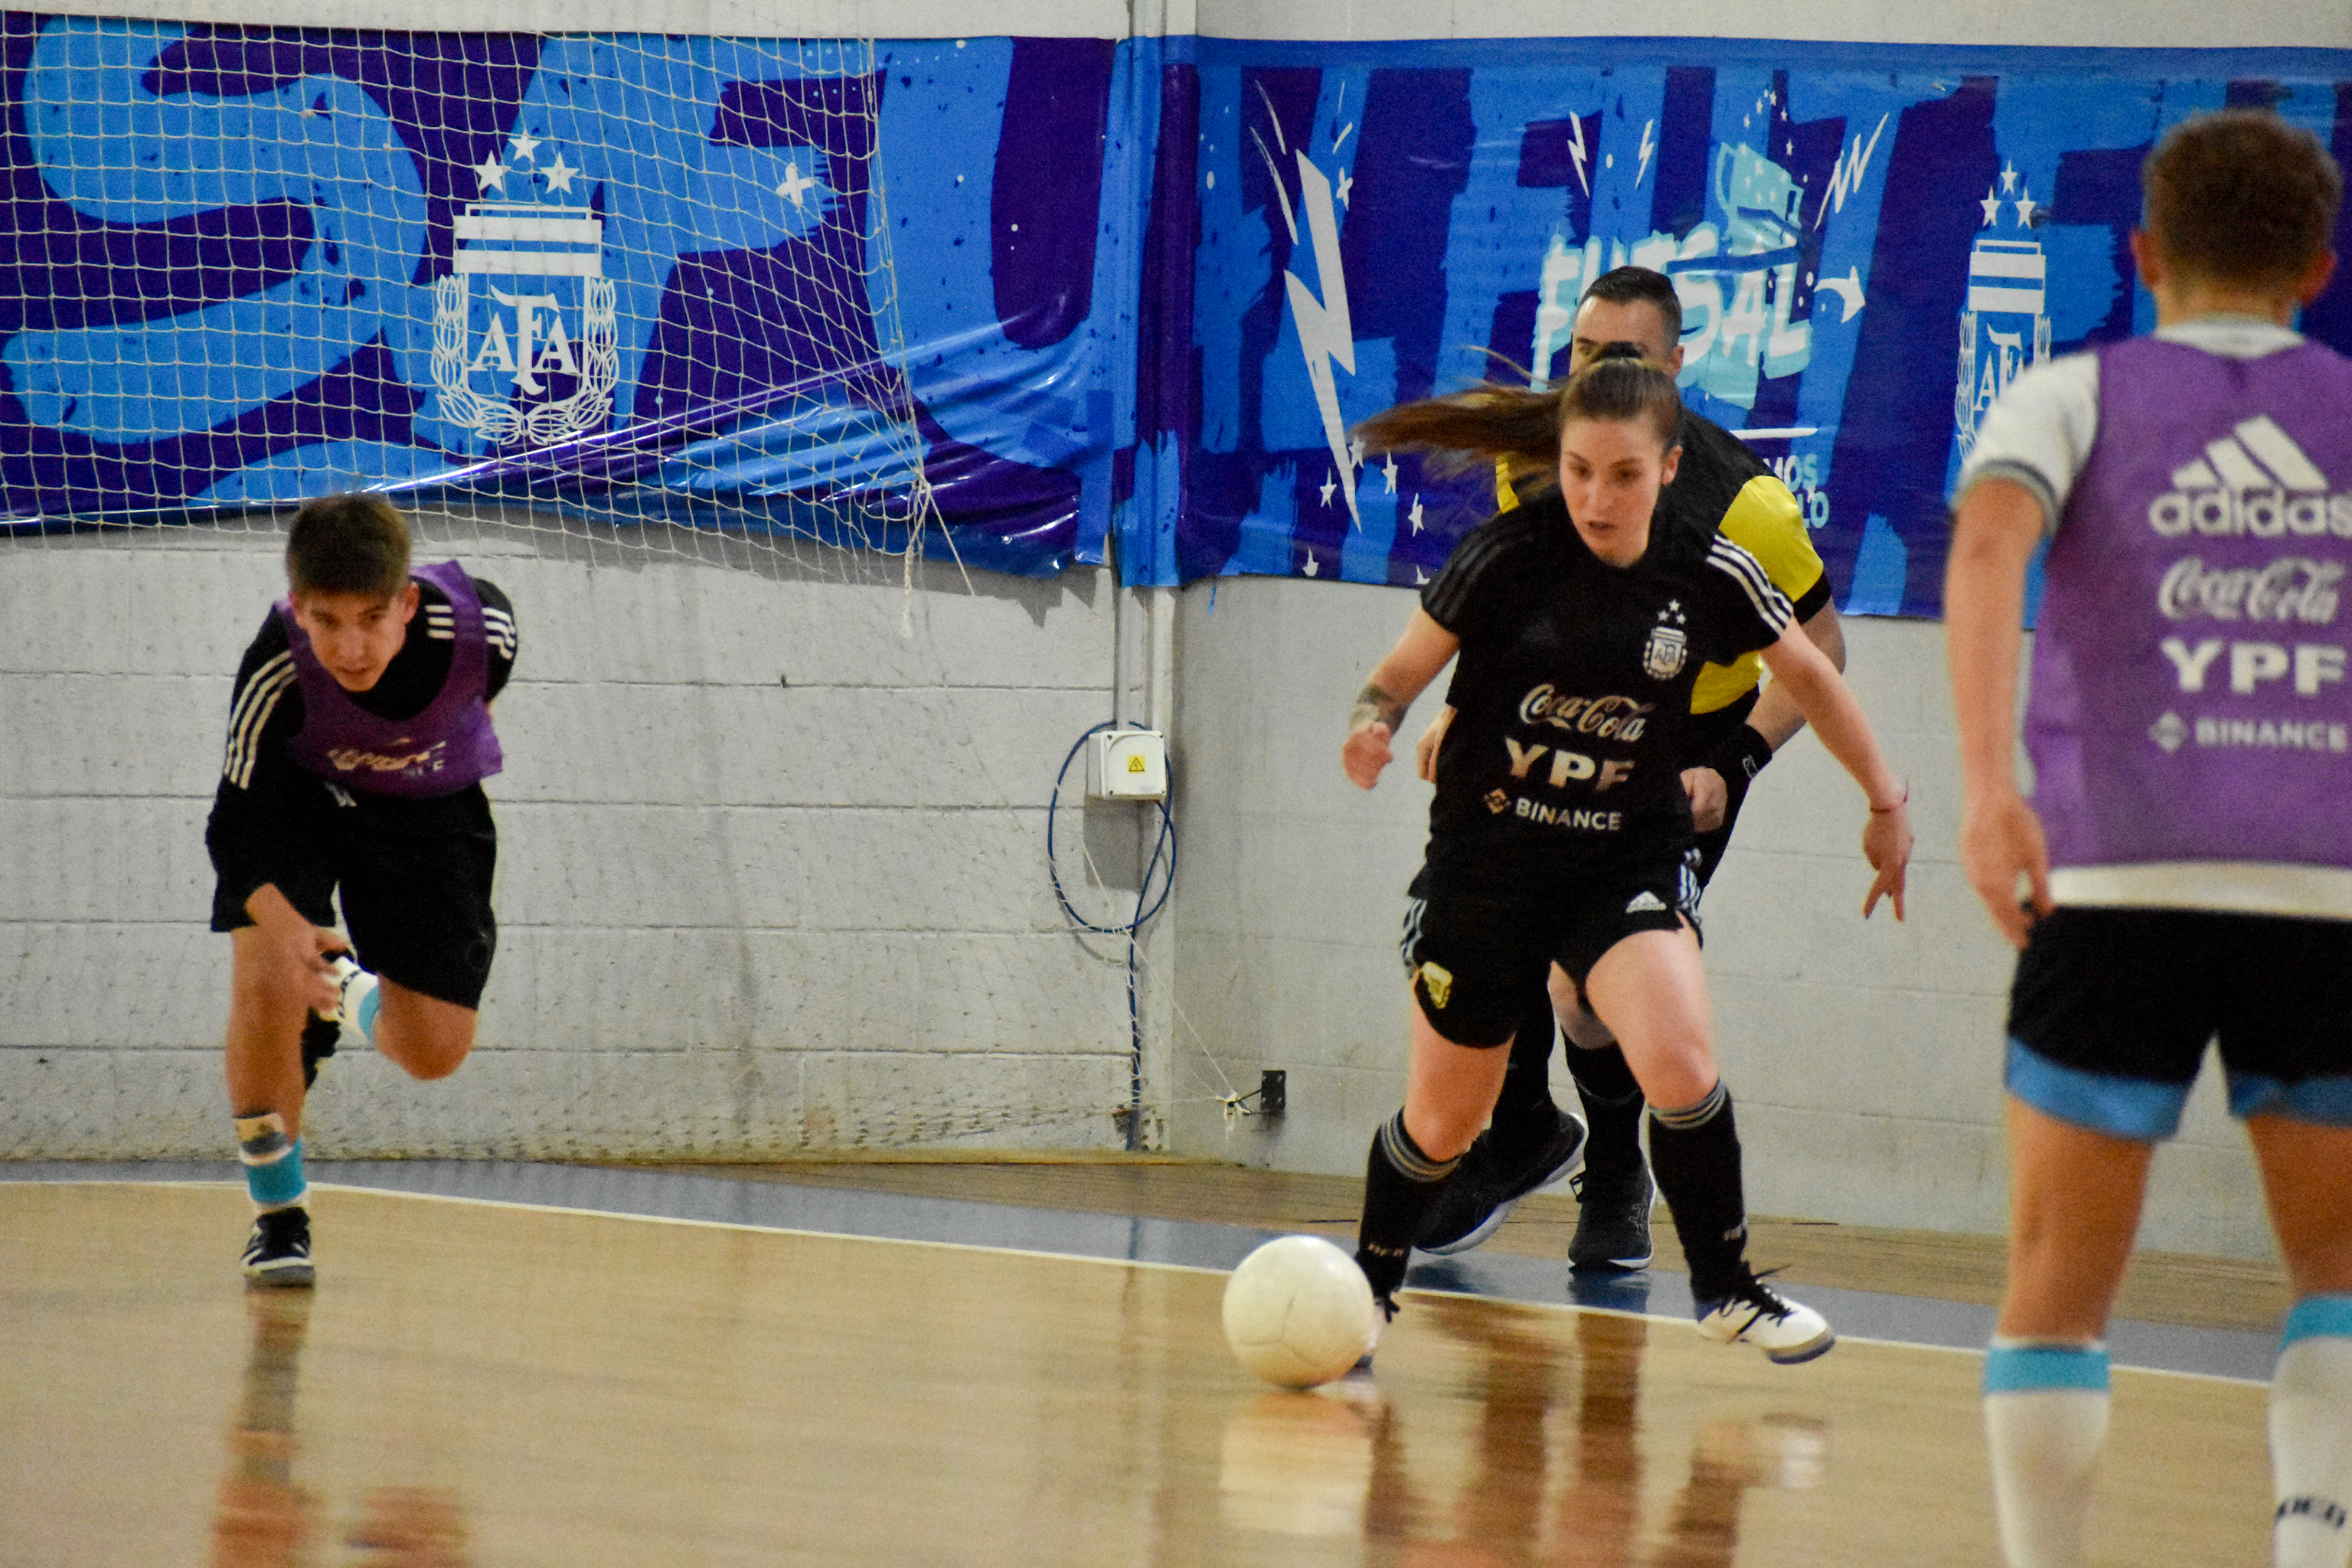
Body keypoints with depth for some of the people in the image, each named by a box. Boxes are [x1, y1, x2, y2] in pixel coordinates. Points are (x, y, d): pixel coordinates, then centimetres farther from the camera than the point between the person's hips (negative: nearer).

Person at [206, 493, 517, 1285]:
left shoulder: (478, 629, -33)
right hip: (296, 796, -2)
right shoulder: (276, 669, -37)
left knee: (435, 1051, -2)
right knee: (269, 985, -22)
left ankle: (353, 994, 37)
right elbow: (236, 825, -30)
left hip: (430, 804, 2)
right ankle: (279, 1215, 2)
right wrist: (281, 923, -48)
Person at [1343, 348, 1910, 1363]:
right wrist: (1373, 726, -29)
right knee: (1441, 1122, 11)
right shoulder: (1511, 554, -12)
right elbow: (1401, 671, -6)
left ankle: (1726, 1288, -2)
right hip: (1486, 860, 0)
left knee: (1680, 1067, -24)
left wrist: (1885, 803, 14)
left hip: (1629, 861, 0)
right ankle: (1368, 1290, 39)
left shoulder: (1709, 574, -7)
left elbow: (1807, 675, 10)